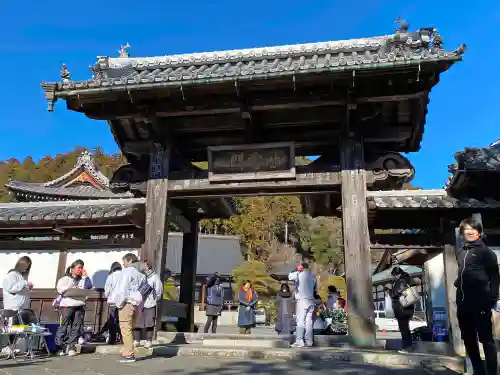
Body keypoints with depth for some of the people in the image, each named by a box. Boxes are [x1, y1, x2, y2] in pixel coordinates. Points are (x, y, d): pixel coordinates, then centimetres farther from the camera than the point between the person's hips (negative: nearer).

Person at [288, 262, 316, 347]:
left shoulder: (298, 274, -4)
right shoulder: (312, 276, 15)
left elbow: (290, 276, 10)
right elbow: (315, 289, 19)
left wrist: (297, 270, 16)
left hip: (301, 300, -6)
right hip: (311, 301, 6)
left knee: (300, 321, -7)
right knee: (309, 321, 7)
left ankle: (299, 341, -11)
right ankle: (308, 341, 7)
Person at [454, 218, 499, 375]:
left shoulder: (485, 251, -3)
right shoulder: (460, 252, 15)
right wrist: (458, 283, 8)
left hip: (480, 303, -7)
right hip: (463, 304, 7)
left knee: (486, 339, -1)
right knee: (469, 340, 14)